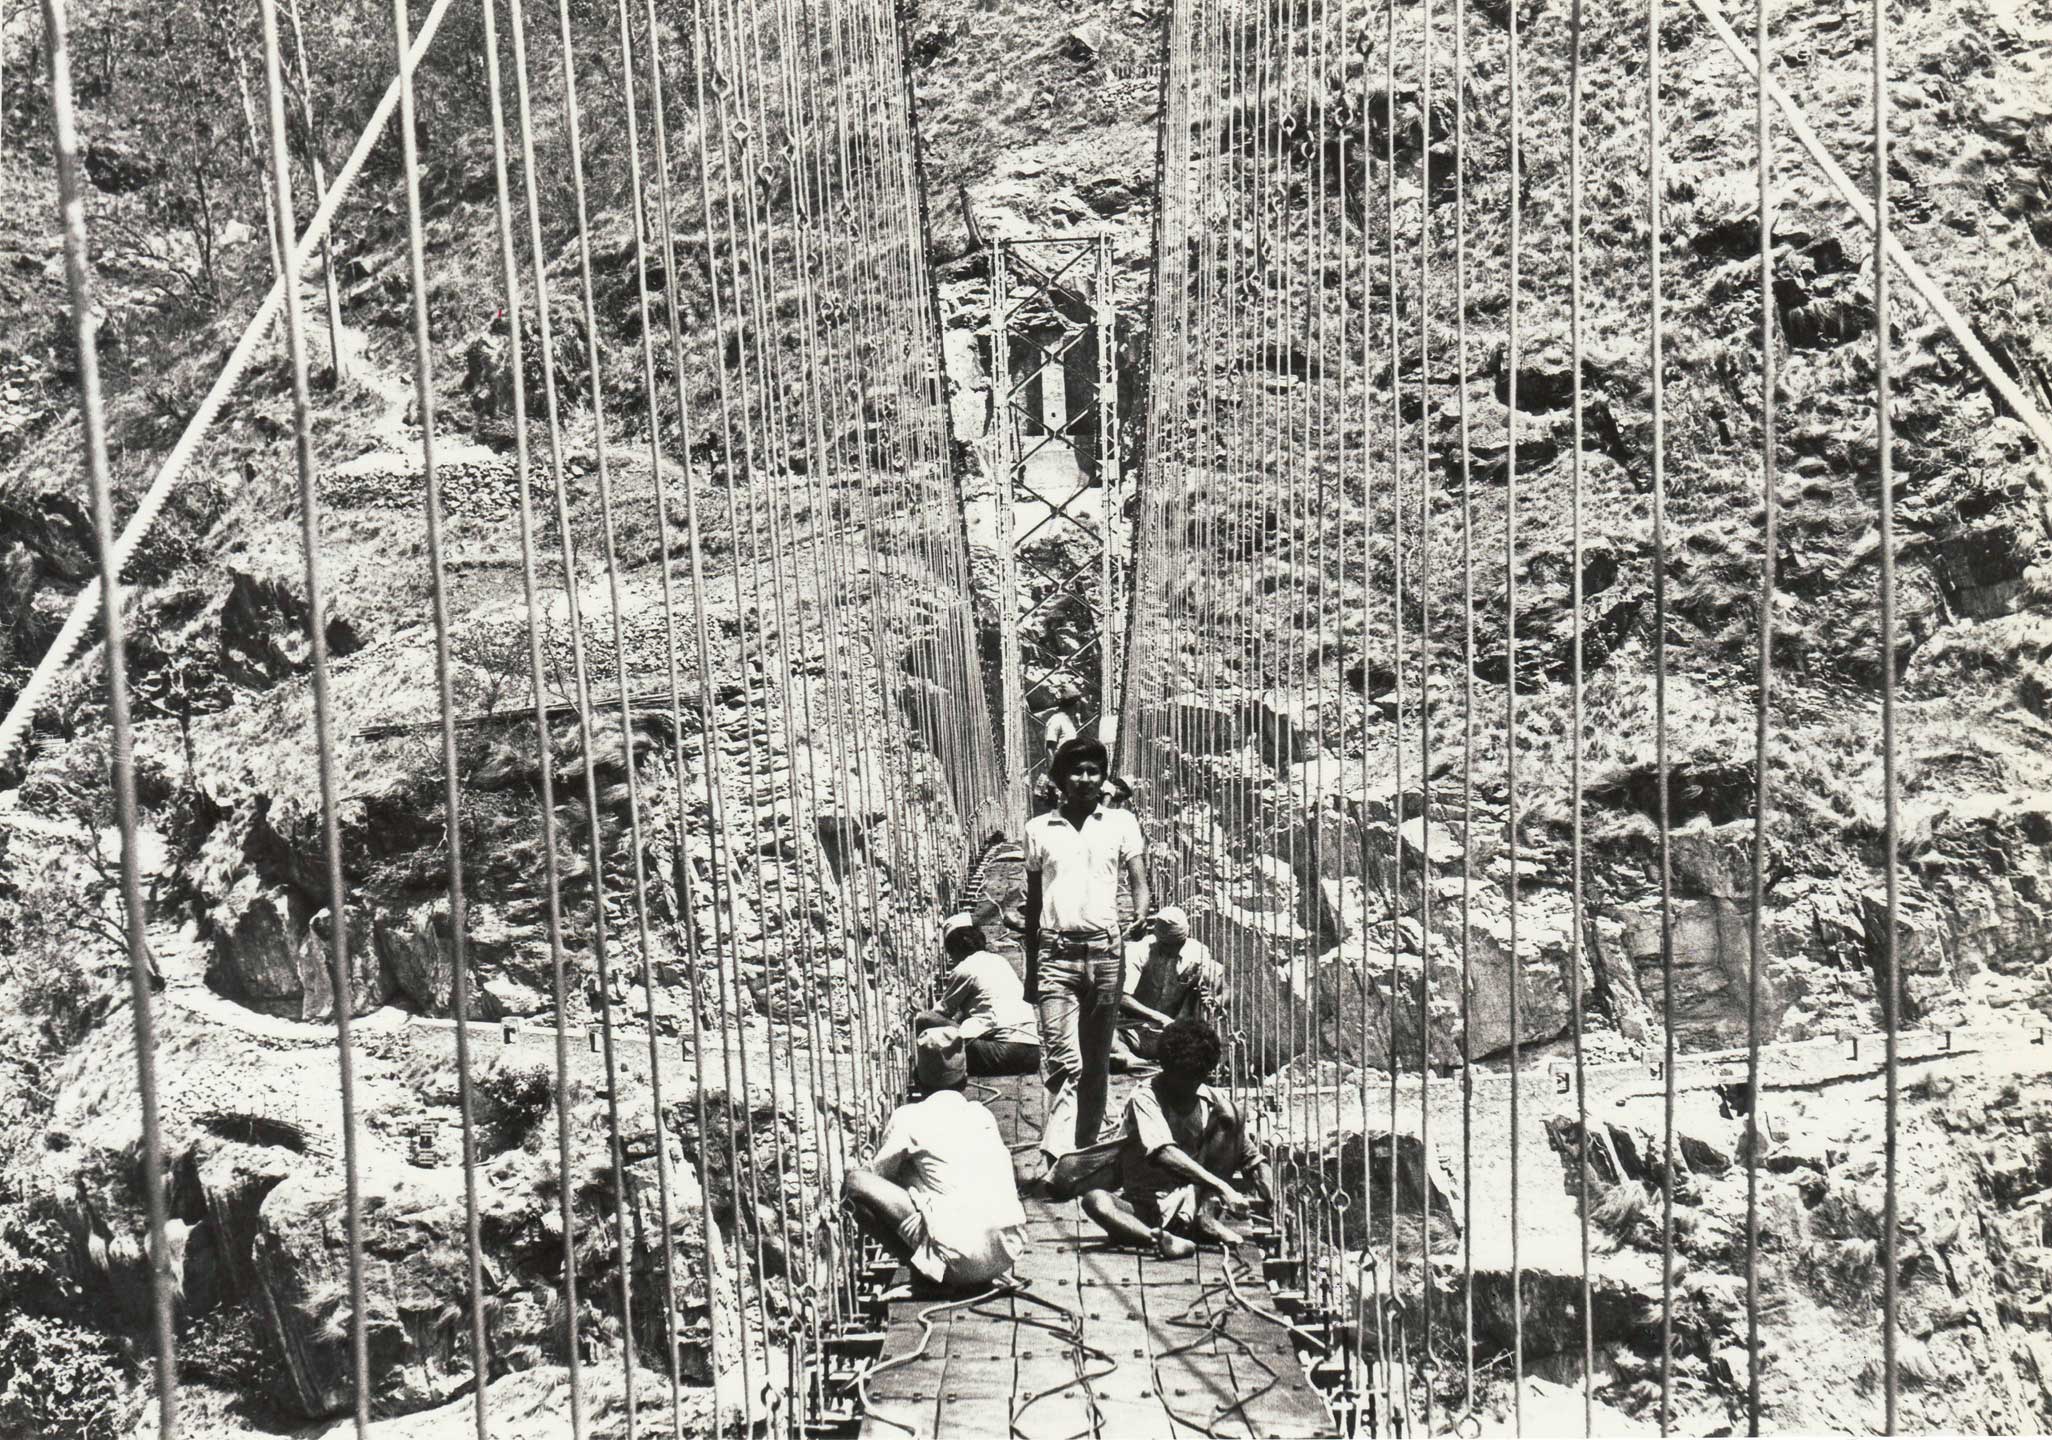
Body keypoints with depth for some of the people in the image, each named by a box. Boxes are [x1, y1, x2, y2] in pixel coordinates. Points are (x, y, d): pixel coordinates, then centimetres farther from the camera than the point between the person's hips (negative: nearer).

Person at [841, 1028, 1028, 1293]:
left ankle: (930, 1273, 4)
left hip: (964, 1261, -7)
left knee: (856, 1182, 1)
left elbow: (875, 1174, 13)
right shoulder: (984, 1114, 18)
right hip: (1010, 1251, 7)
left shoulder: (909, 1117, 4)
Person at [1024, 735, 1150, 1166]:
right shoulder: (1039, 829, 9)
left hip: (1106, 953, 1)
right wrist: (1030, 971, 14)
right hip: (1057, 954, -1)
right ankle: (1058, 1155, -16)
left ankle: (1086, 1152, 20)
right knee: (1065, 1062, -13)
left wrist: (1141, 917, -22)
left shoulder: (1121, 822, 8)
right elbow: (1033, 902, 14)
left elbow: (1138, 880, 1)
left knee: (1096, 1065, 9)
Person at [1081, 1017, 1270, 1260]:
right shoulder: (1145, 1098, -13)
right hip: (1144, 1208, -3)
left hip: (1190, 1204, 3)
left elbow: (1252, 1158, 1)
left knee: (1227, 1118, -9)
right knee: (1095, 1200, -34)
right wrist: (1221, 1187, -38)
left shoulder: (1213, 1102, -1)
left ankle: (1206, 1217, -17)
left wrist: (1273, 1200, -20)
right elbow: (1164, 1154, -30)